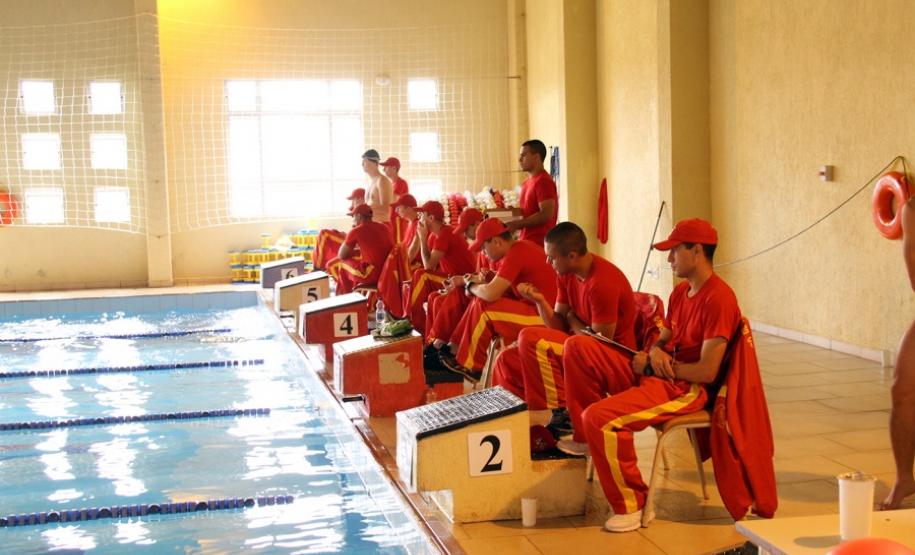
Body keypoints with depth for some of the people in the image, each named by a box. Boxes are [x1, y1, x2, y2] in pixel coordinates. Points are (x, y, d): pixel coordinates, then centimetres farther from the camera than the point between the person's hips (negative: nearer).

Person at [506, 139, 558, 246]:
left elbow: (546, 214, -20)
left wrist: (516, 224, -18)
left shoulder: (543, 181, -11)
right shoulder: (527, 182, 17)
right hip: (527, 241, 9)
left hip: (538, 243, -9)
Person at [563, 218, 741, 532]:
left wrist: (655, 364, -10)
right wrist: (654, 353, -6)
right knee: (578, 347, 0)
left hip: (685, 389, -10)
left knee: (599, 417, -29)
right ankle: (586, 437, 9)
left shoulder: (718, 298, -18)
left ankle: (632, 505, -12)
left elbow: (707, 371, -21)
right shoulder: (681, 292, 13)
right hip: (654, 375, 10)